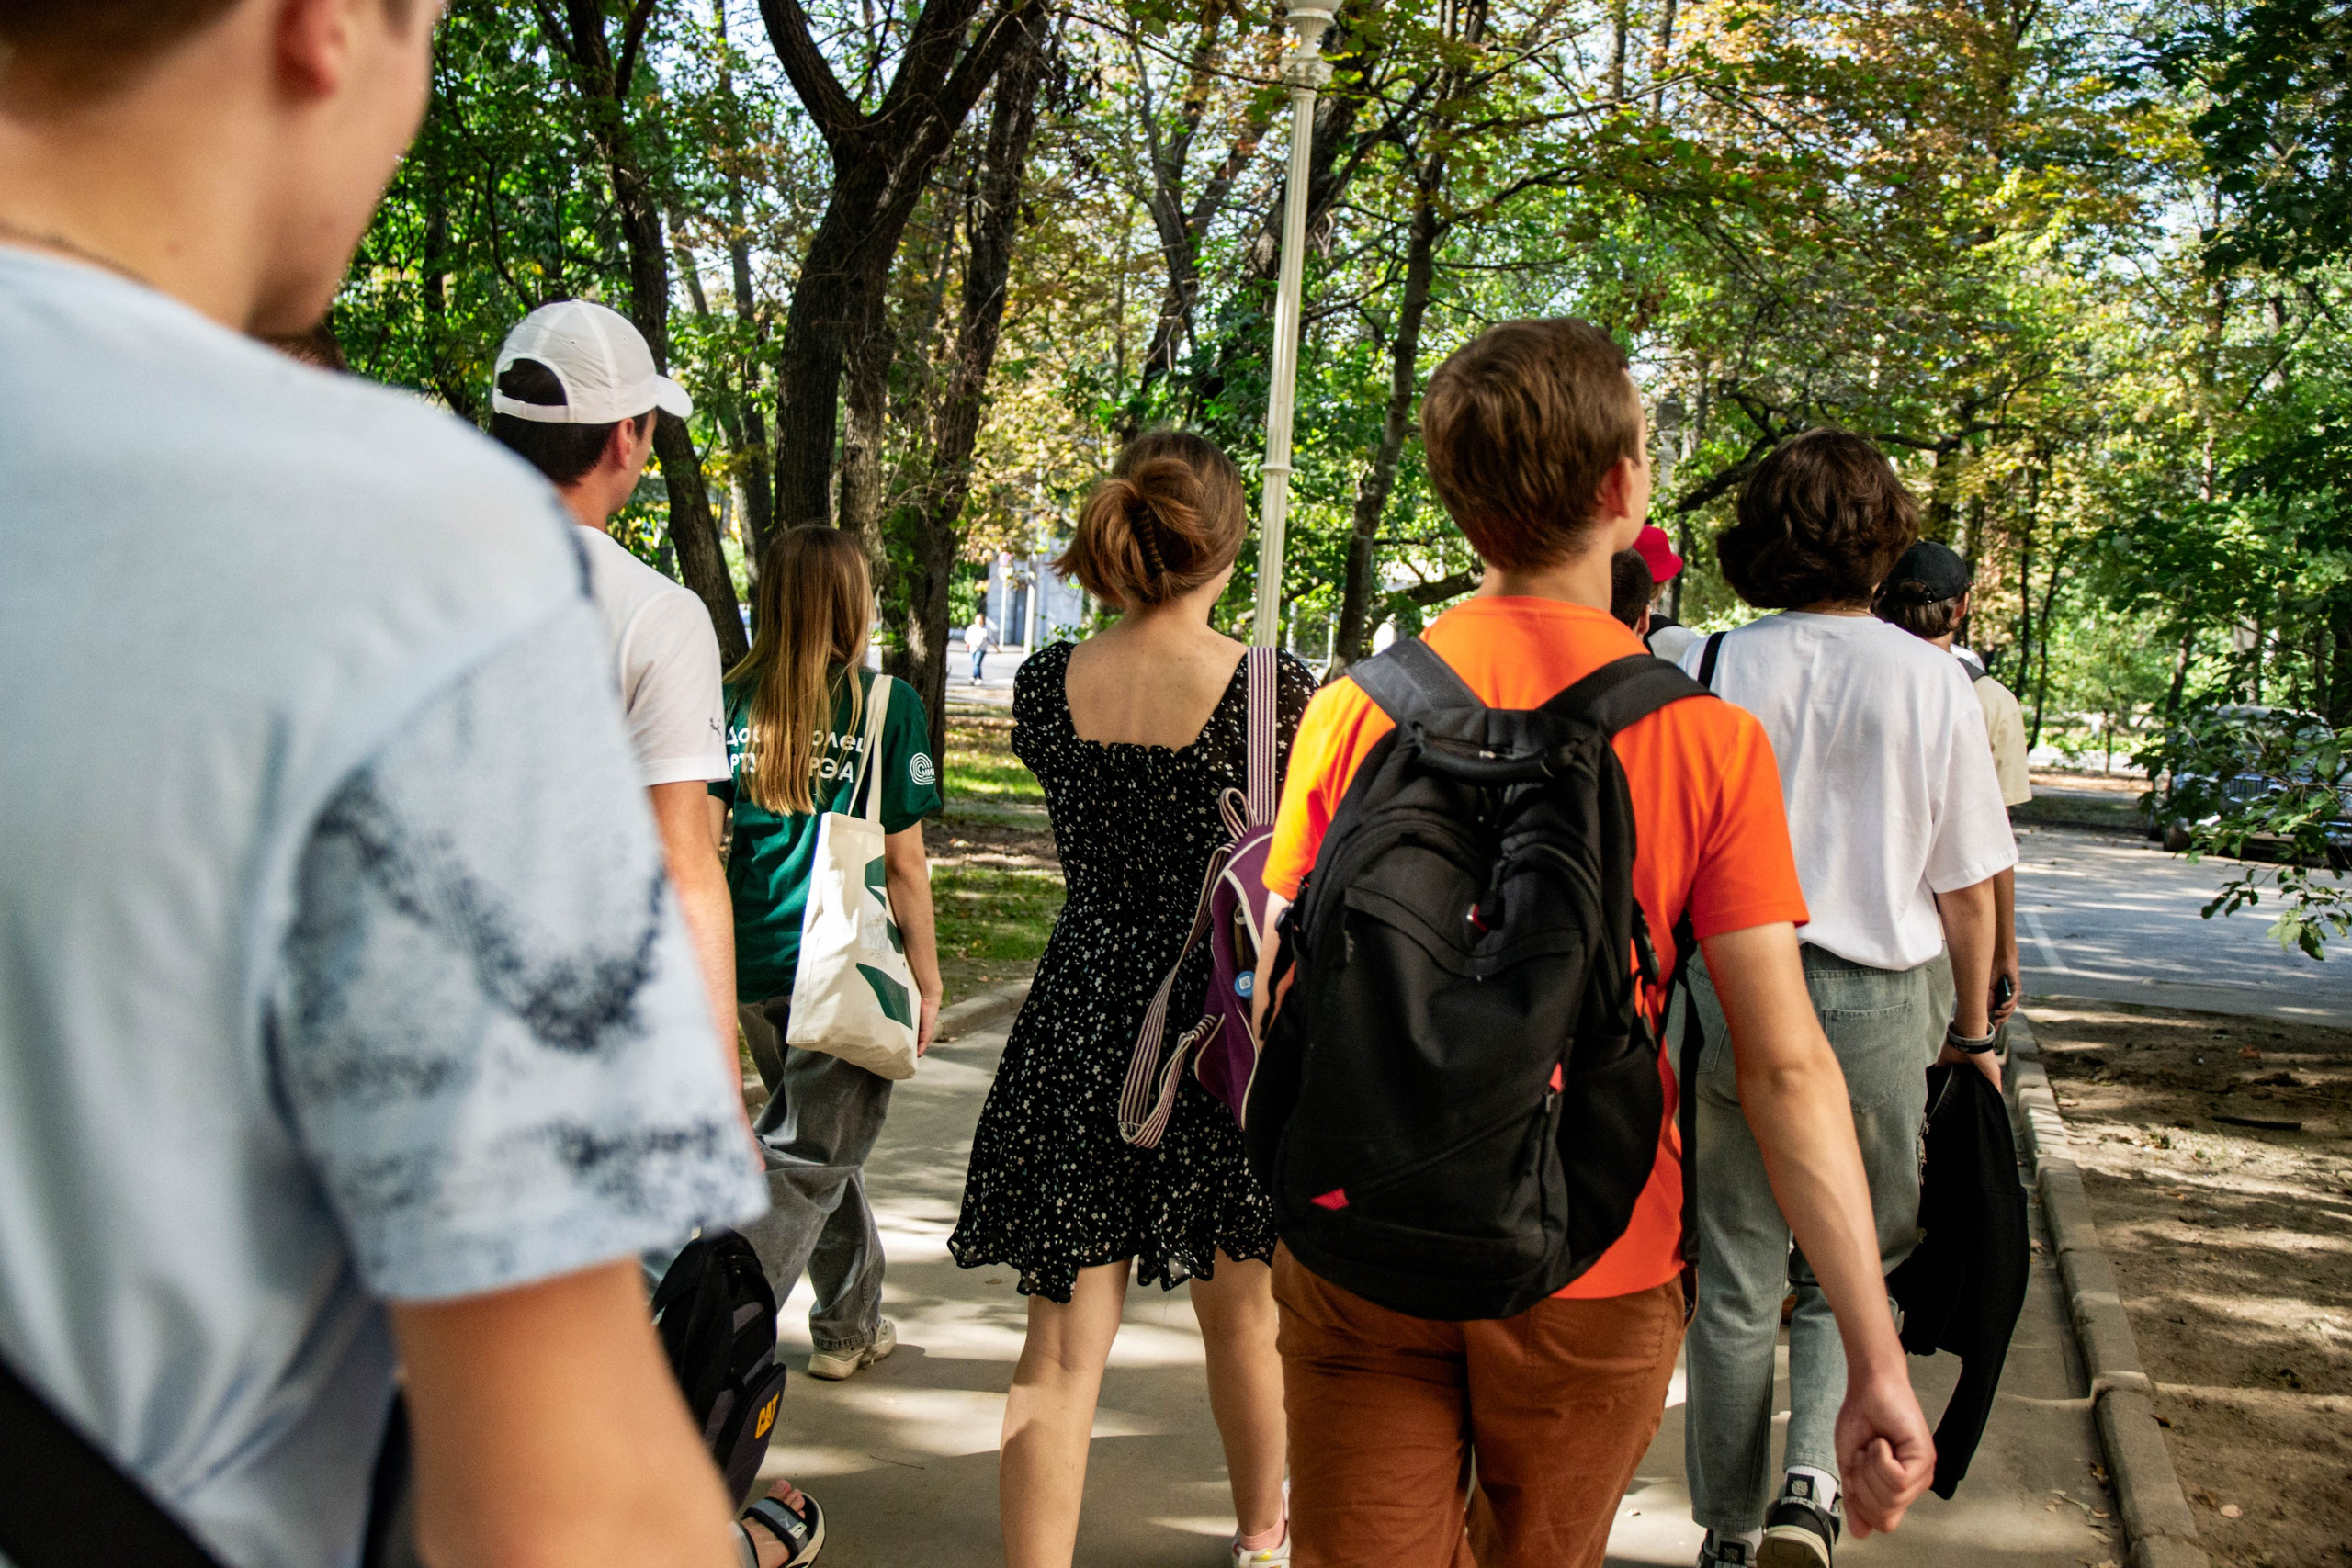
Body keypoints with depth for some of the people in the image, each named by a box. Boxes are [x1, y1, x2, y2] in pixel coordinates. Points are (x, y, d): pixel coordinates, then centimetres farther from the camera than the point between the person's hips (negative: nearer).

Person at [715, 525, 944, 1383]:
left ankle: (852, 1324, 35)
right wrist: (928, 981, 2)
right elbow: (903, 863, -8)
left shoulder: (737, 700, 2)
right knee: (808, 1158, 4)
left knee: (822, 1136, 22)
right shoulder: (886, 703, -9)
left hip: (753, 960, 5)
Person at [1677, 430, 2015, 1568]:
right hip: (1875, 1003, 0)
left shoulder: (1714, 670, -4)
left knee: (1733, 1282, 11)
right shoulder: (1930, 680, -4)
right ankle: (1814, 1476, -1)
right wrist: (1974, 1028, 13)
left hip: (1728, 997, 0)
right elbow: (1967, 886, 1)